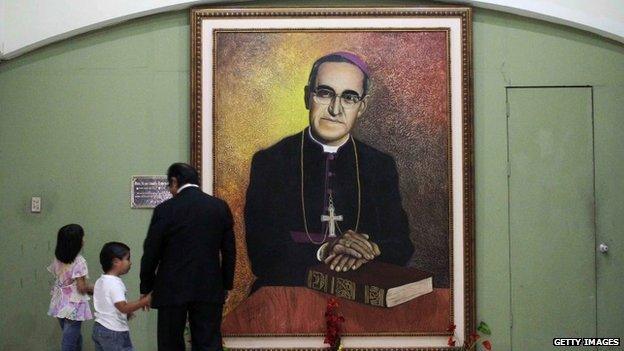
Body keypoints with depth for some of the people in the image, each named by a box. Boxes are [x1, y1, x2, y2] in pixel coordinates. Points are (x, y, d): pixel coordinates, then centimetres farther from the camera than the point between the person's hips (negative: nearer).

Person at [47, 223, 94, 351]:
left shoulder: (57, 259, 2)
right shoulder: (79, 261, -19)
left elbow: (58, 279, 11)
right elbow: (82, 287, -20)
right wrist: (93, 289, 0)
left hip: (60, 304, 7)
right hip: (74, 305, -7)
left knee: (76, 337, 20)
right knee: (70, 341, -1)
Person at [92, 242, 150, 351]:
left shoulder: (100, 281, 12)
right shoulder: (115, 283, -19)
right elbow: (123, 307, -27)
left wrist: (126, 314, 20)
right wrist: (145, 301, -27)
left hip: (98, 327, 9)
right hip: (114, 332, -9)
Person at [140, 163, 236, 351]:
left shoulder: (165, 210, -7)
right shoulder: (220, 207, 3)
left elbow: (151, 253, -3)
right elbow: (229, 251, 7)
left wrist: (146, 288, 9)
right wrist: (226, 285, 16)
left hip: (172, 291, -2)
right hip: (210, 290, 3)